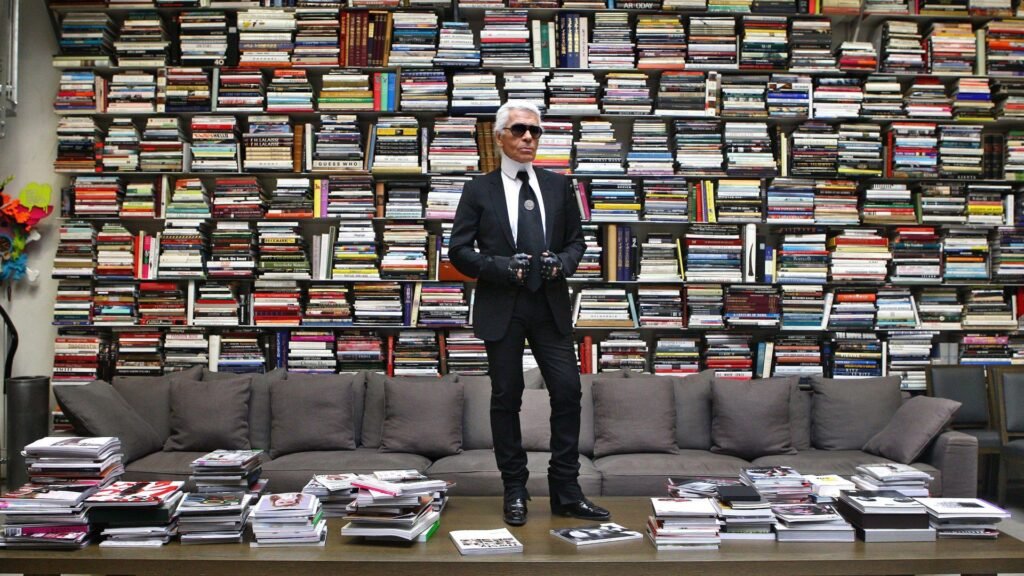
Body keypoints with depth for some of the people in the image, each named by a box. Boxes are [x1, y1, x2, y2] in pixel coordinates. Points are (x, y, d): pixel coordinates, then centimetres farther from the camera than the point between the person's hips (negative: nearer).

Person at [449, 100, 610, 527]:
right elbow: (459, 250, -1)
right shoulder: (479, 190, 2)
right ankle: (515, 492, 19)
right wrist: (502, 267, -15)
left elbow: (576, 240, 14)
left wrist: (563, 263, -7)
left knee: (567, 392, -1)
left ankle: (566, 493, 12)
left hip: (550, 305, 2)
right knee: (506, 398, 5)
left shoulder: (558, 186, 10)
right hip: (501, 308, -2)